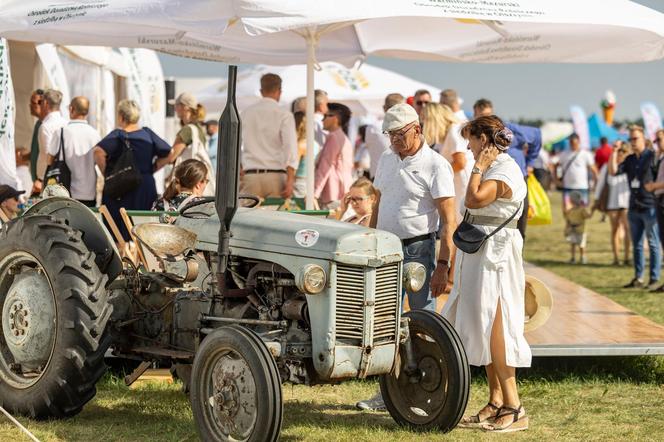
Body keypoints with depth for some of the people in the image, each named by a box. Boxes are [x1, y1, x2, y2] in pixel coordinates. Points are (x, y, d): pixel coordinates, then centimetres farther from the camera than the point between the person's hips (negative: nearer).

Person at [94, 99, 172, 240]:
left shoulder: (118, 135, -7)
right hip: (147, 187, 4)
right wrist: (150, 170, 11)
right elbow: (169, 153, 5)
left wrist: (105, 172, -9)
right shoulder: (148, 134, 4)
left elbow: (99, 151, -23)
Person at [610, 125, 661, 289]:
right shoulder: (630, 159, 13)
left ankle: (654, 279, 2)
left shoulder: (652, 157, -4)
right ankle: (638, 278, 15)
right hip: (634, 207, 6)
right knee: (636, 244, 10)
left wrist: (654, 186, -14)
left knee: (653, 244, -1)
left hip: (649, 207, -6)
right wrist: (614, 151, 0)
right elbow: (613, 171, 3)